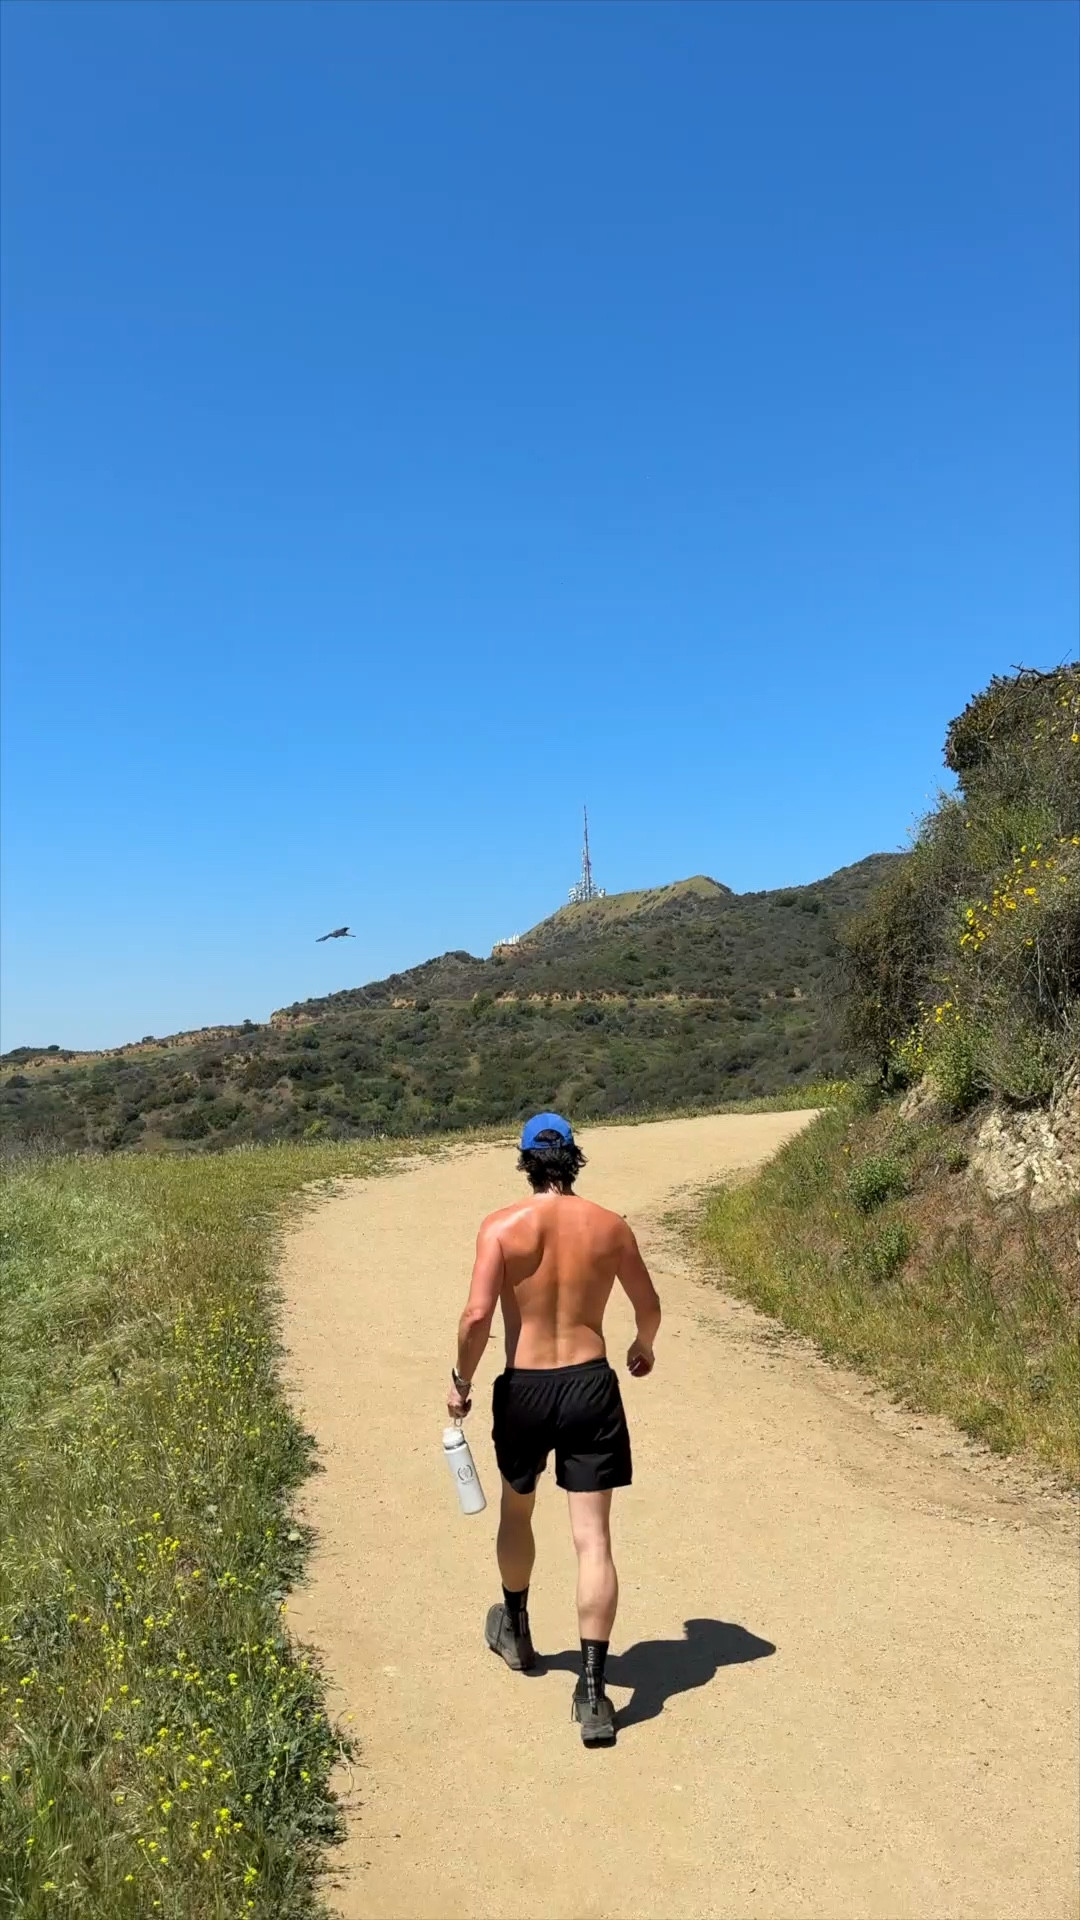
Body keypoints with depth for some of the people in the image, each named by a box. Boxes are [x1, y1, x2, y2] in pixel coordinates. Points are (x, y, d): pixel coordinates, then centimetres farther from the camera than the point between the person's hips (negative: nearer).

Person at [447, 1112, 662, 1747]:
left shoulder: (502, 1226, -9)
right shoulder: (610, 1226, -1)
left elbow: (477, 1315, -16)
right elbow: (649, 1305, 10)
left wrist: (461, 1382, -1)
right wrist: (645, 1347, 30)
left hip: (524, 1390, 0)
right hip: (591, 1386, 0)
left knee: (517, 1511, 25)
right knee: (593, 1538, 4)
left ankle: (516, 1632, 47)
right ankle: (592, 1690, 1)